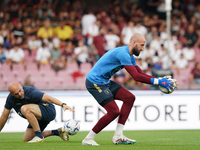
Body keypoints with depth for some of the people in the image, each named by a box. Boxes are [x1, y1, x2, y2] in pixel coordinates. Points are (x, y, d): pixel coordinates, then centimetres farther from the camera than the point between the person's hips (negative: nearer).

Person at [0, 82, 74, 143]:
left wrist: (63, 105, -51)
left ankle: (39, 137, -25)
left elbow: (48, 98, -37)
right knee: (26, 139, 11)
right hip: (39, 118, 9)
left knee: (25, 109, -32)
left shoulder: (30, 92, -26)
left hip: (49, 111, -9)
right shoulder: (10, 99, -7)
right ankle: (57, 132, 17)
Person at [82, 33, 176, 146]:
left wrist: (159, 79, -1)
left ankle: (118, 136, 0)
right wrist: (157, 82, -23)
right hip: (95, 82, -10)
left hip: (105, 81, 10)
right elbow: (136, 77, -25)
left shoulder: (129, 56, 12)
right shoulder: (123, 53, -22)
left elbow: (141, 74, 13)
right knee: (114, 111, -15)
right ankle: (88, 139, -3)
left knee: (130, 98, 2)